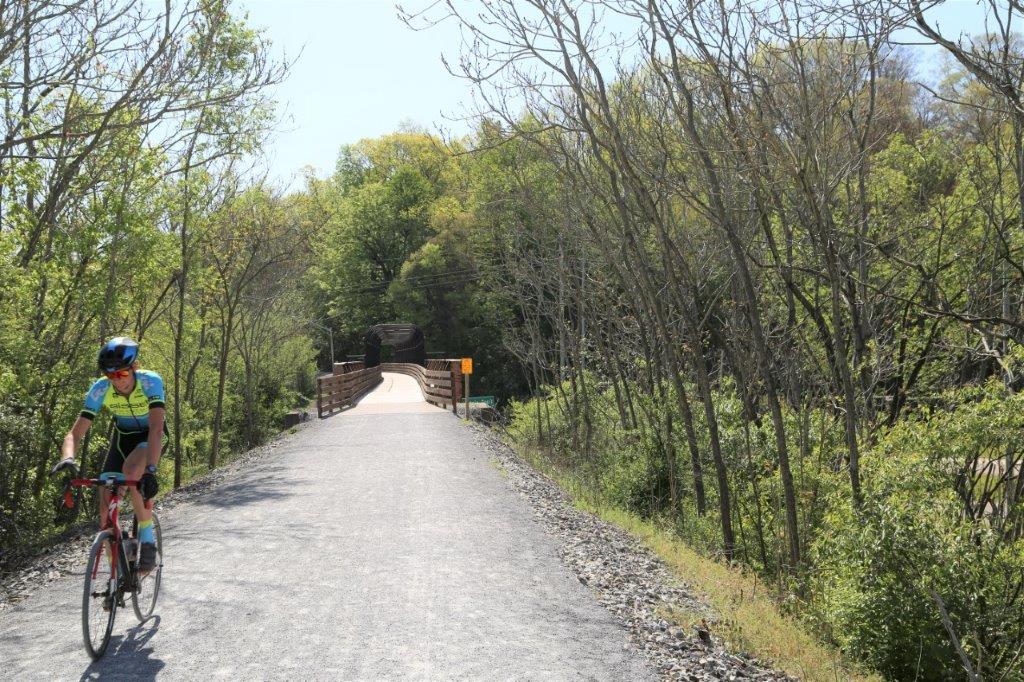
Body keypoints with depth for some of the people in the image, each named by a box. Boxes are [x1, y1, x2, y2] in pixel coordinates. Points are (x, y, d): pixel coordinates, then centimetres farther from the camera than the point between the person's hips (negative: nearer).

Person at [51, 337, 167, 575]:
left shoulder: (150, 382, -31)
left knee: (131, 472, -36)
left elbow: (156, 429, -41)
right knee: (106, 513, -8)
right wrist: (68, 458, -46)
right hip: (123, 437, 3)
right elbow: (75, 433, -24)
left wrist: (150, 470, -55)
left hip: (150, 437, -3)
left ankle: (148, 539, -17)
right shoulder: (101, 389, -23)